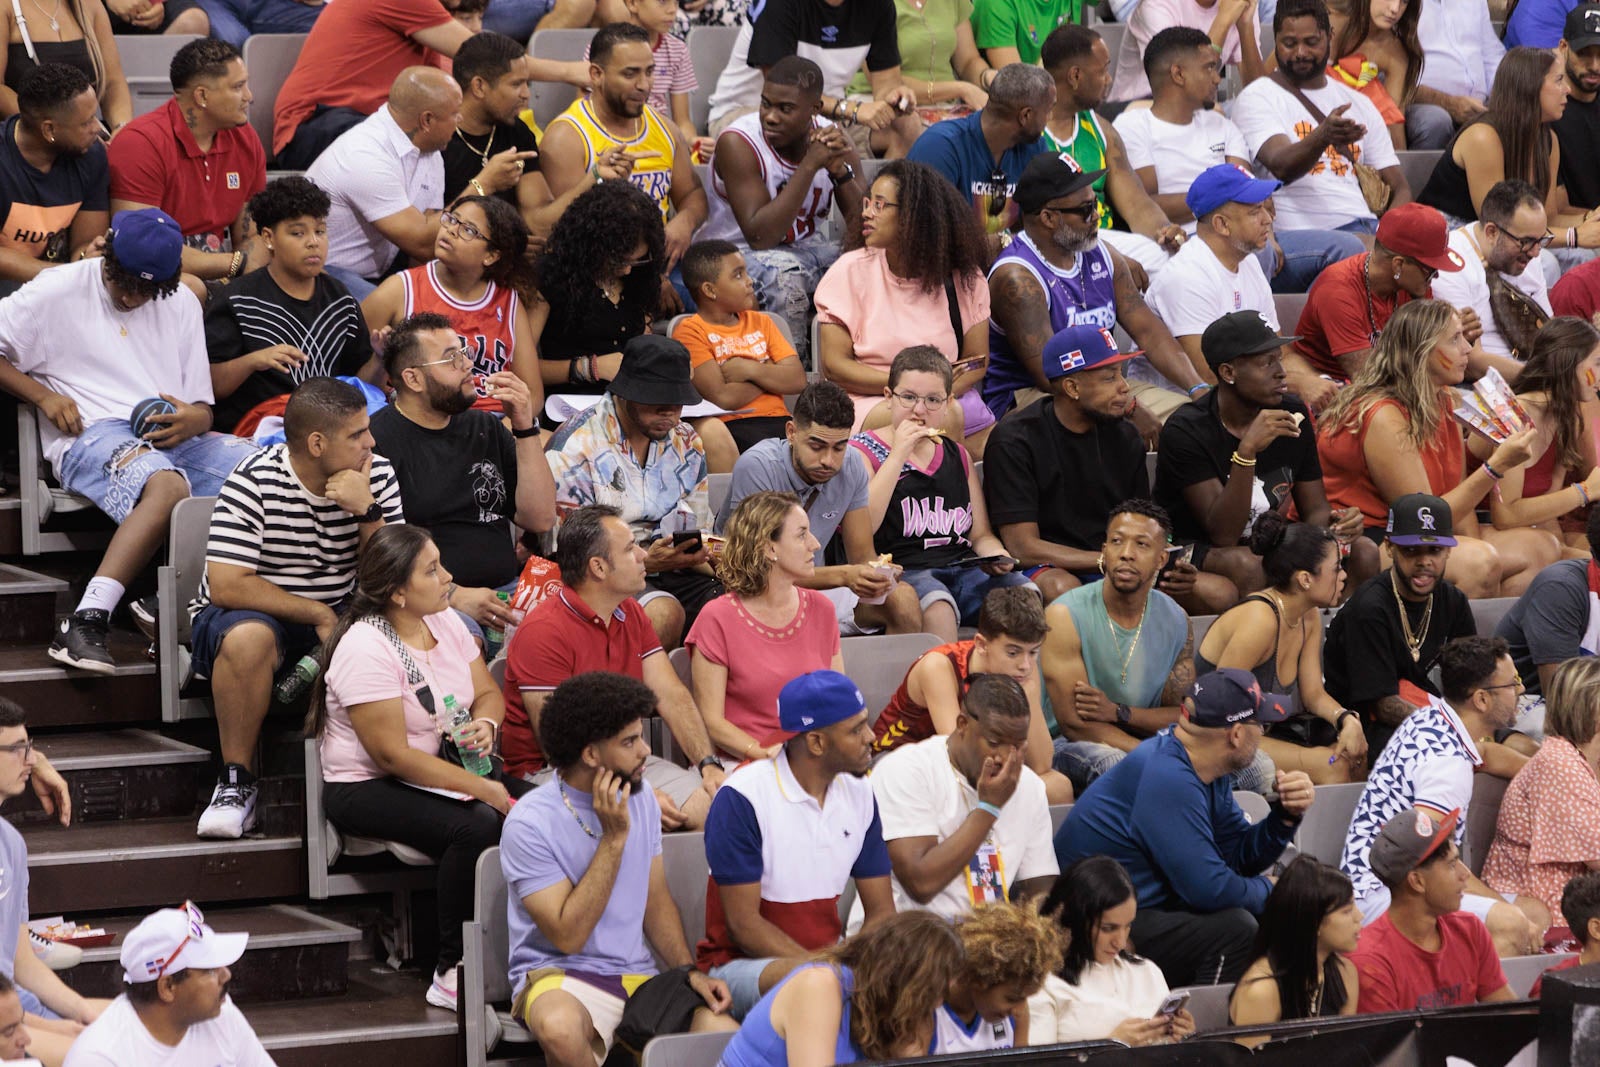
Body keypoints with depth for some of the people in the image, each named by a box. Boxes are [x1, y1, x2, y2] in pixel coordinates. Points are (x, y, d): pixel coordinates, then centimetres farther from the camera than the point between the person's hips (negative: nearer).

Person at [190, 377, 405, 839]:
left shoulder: (377, 476, -2)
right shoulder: (254, 482, -17)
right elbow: (226, 586, -23)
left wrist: (367, 512, -21)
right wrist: (319, 615, -19)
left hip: (336, 619, 4)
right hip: (244, 613, -4)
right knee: (249, 637, -40)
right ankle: (236, 783, -23)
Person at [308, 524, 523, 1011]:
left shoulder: (445, 622, 5)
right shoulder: (365, 649, -19)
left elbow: (488, 693, 13)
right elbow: (393, 755, -22)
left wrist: (486, 724, -13)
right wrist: (484, 789, -24)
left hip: (447, 768, 7)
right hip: (367, 788, -7)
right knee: (477, 825, -34)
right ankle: (452, 974, -24)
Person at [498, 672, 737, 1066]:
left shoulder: (641, 799, 7)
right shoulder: (530, 824, -13)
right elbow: (567, 936, -18)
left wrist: (688, 971, -1)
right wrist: (614, 838, -18)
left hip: (638, 975, 4)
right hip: (559, 976, -4)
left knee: (725, 1032, -25)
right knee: (560, 1026, -40)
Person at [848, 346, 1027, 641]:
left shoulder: (958, 456, 24)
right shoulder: (862, 451, 8)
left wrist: (997, 558, 0)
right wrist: (899, 455, -8)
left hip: (964, 570, 5)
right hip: (902, 570, -5)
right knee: (938, 608, -39)